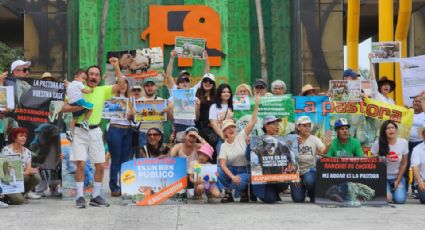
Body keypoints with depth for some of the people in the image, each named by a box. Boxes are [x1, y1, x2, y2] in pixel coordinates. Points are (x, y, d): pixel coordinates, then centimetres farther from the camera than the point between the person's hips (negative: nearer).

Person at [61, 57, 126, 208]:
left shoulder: (103, 91, 6)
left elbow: (121, 85, -4)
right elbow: (64, 108, -3)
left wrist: (116, 67, -10)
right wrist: (78, 107, -18)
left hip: (95, 131, 3)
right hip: (80, 130, -3)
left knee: (100, 165, 3)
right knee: (81, 164, -8)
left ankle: (96, 196, 15)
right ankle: (80, 197, 0)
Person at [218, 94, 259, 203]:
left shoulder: (241, 137, -5)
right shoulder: (224, 146, -1)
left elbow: (253, 121, -15)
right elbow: (222, 164, -11)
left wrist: (256, 105, -26)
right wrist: (232, 176, -27)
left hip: (245, 170, -3)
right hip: (231, 170, 3)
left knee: (238, 183, -34)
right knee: (217, 170, -25)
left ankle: (244, 190, 4)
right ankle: (228, 192, -2)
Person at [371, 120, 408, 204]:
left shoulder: (403, 143, -8)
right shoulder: (378, 143, -14)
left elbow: (403, 164, 0)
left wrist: (397, 181, -4)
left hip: (398, 177, 2)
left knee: (400, 199, -19)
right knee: (387, 198, -25)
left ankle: (396, 190, 16)